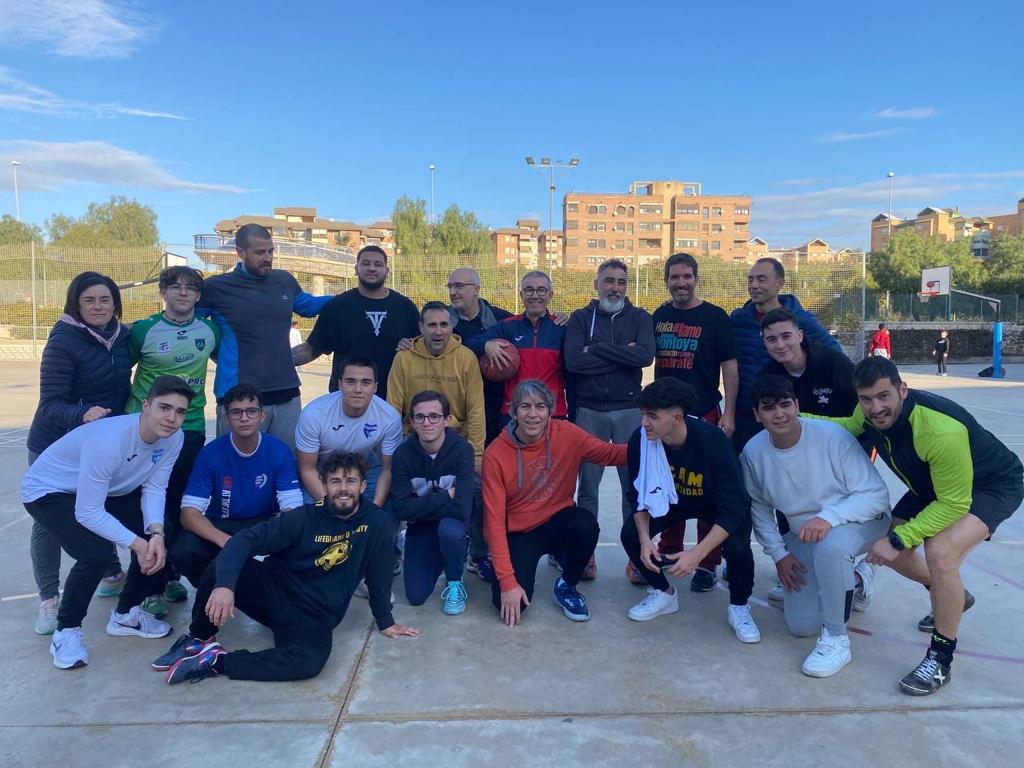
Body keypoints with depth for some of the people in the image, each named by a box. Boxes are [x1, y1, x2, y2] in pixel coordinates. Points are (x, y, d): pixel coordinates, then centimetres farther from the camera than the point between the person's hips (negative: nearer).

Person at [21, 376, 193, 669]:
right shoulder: (107, 441, -38)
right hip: (48, 491, -6)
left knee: (157, 541, -8)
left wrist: (156, 532, -29)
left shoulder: (173, 438, -19)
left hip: (109, 490, 7)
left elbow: (154, 488, -13)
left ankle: (126, 614, 15)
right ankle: (66, 631, -1)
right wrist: (136, 543, -30)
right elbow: (88, 513, -33)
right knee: (96, 553, -27)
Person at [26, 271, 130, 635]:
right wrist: (82, 415, -42)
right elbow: (51, 404, -24)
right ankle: (48, 600, 17)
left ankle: (111, 577, 31)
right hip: (55, 447, -4)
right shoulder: (63, 341, -20)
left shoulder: (123, 336, -4)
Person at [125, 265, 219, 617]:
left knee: (179, 506, 12)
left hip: (191, 429, 3)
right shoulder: (143, 330, -5)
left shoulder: (210, 330, 2)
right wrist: (132, 403, -6)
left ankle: (171, 576, 27)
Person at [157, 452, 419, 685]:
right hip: (272, 590, 0)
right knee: (222, 570, -30)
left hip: (313, 616, 0)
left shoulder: (377, 522, -7)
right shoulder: (304, 518, -9)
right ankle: (199, 638, -3)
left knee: (310, 660, -35)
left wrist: (385, 622, 9)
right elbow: (246, 539, -19)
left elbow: (379, 573, 3)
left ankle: (216, 660, -18)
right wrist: (224, 585, -37)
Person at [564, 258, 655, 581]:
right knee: (587, 486, 7)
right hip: (589, 411, 0)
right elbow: (573, 360, -13)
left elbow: (646, 355, -14)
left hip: (629, 411, 0)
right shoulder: (581, 318, 4)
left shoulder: (639, 317, 6)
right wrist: (622, 355, -11)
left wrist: (597, 349, -13)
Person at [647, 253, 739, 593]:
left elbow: (730, 367, -4)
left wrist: (729, 413, -11)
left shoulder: (714, 317, -4)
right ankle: (669, 551, 30)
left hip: (704, 415, -4)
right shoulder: (660, 316, 9)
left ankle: (708, 564, 12)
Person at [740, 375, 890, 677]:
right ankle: (849, 579, 32)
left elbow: (876, 494, -23)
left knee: (830, 546, -41)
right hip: (802, 537, 5)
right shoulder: (753, 452, -13)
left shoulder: (833, 436, -26)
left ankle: (836, 640, -18)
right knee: (800, 626, 1)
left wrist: (828, 517, -39)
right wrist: (778, 553, -3)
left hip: (860, 522, -4)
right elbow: (759, 507, 3)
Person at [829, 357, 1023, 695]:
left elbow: (954, 504, -31)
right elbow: (844, 427, 3)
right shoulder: (869, 413, -20)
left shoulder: (941, 430, -40)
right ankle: (952, 598, 33)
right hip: (934, 483, 8)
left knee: (939, 552, -30)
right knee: (888, 548, 2)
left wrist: (899, 539, -32)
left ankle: (940, 660, -10)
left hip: (995, 484, -8)